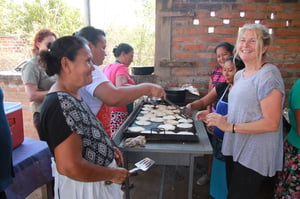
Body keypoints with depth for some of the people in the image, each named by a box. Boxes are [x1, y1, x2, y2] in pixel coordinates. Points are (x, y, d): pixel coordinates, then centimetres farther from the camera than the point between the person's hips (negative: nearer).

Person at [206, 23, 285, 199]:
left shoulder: (268, 75, -17)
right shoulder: (239, 75, 10)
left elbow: (271, 123, -22)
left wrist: (230, 126, -22)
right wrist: (220, 119, 2)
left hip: (254, 157, -8)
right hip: (235, 149, 8)